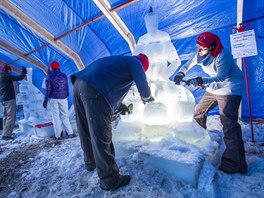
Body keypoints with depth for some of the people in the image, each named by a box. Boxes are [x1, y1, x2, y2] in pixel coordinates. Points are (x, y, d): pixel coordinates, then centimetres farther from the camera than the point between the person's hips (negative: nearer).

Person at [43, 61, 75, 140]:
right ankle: (70, 133, 5)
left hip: (53, 98, -2)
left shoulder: (49, 77, -3)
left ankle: (57, 135, 7)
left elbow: (48, 90, -4)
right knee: (65, 116, 8)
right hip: (63, 98, 2)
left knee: (56, 116, 4)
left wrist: (45, 100, 1)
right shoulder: (64, 76, 4)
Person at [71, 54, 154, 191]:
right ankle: (110, 179, 9)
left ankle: (91, 163, 38)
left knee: (86, 130, 19)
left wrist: (120, 106, 39)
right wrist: (147, 98, 27)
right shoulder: (135, 62, 12)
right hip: (94, 90, -9)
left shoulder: (120, 60, 34)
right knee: (101, 136, -4)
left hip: (79, 84, 9)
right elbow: (142, 84, 6)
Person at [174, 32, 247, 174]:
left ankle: (234, 164, -6)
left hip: (230, 89, -8)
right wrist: (180, 74, -14)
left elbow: (221, 78, -31)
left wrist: (201, 81, -42)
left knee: (229, 124, -15)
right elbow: (187, 65, 6)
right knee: (199, 112, 11)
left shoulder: (223, 55, -24)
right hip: (213, 88, 8)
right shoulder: (199, 55, -4)